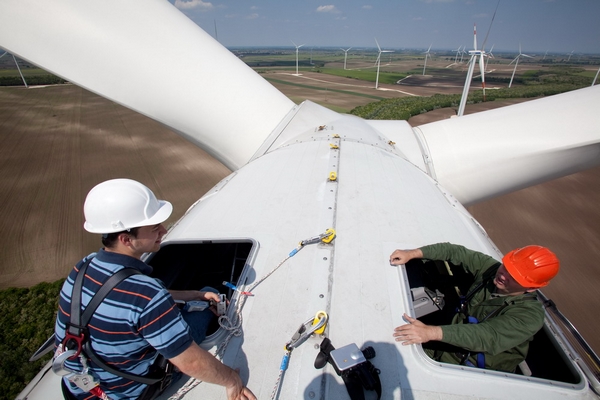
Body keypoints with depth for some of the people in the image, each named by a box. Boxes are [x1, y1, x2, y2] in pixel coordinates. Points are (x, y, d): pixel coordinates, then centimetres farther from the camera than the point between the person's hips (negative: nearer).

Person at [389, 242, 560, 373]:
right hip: (448, 344, 5)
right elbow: (456, 252, -6)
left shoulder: (530, 316, -23)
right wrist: (412, 253, -19)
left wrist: (432, 332, -48)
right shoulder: (490, 267, -8)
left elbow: (489, 337, -36)